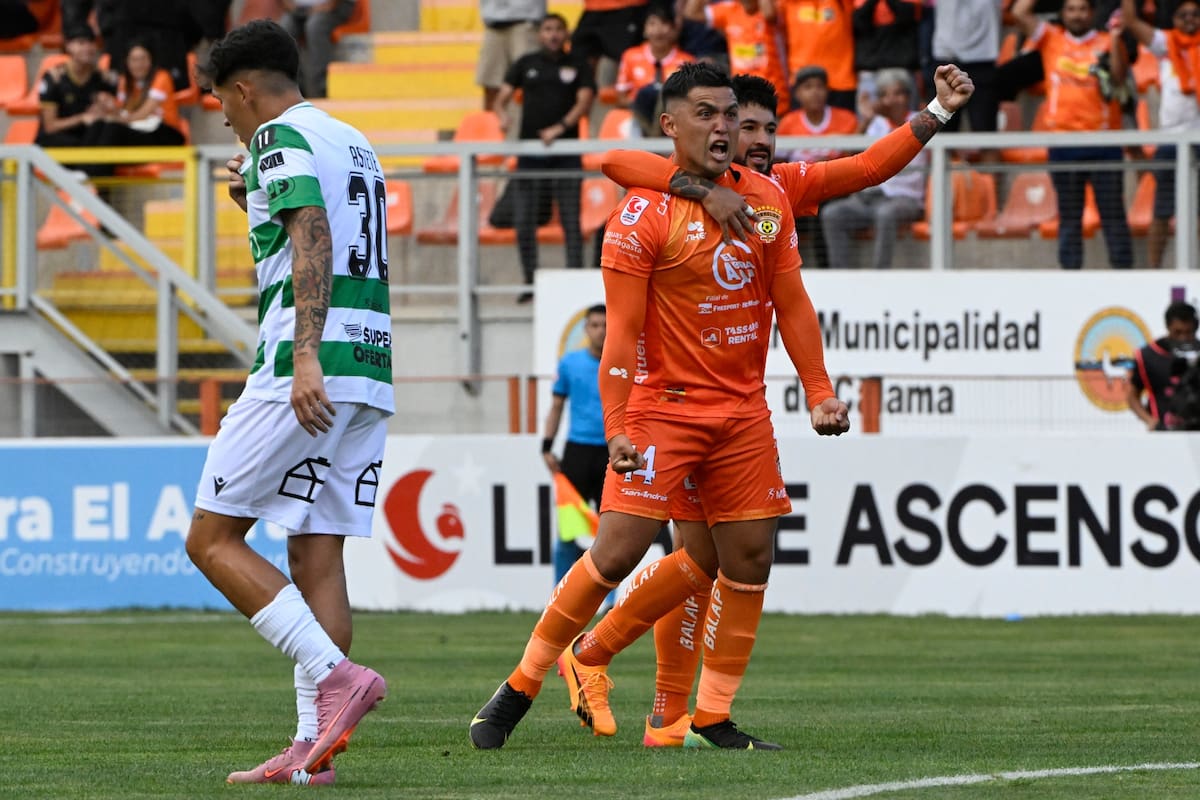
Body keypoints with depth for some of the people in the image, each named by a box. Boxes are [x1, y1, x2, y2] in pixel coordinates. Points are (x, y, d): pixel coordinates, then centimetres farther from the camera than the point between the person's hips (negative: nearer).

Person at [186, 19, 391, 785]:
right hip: (370, 375, 8)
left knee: (213, 540, -3)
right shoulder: (355, 143, 22)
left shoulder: (280, 139, -5)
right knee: (316, 555, 6)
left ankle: (333, 674, -17)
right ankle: (313, 745, -1)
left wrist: (304, 358, -28)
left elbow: (314, 242, -20)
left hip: (303, 375, -8)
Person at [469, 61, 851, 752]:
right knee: (617, 552, -11)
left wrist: (820, 391, 6)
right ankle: (521, 687, 1)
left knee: (751, 557, 0)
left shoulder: (767, 199, 7)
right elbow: (623, 331, -11)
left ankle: (713, 718, 9)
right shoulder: (643, 214, -10)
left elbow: (792, 304, 12)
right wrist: (617, 428, -16)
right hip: (664, 405, -5)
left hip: (745, 410, 5)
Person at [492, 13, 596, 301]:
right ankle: (531, 283, 10)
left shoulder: (577, 66, 6)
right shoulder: (526, 64, 10)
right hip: (530, 150, 2)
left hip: (565, 152, -2)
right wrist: (502, 114, -17)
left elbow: (584, 101, -5)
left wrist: (560, 127, -20)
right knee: (523, 221, 0)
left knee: (570, 220, -4)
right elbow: (502, 97, 6)